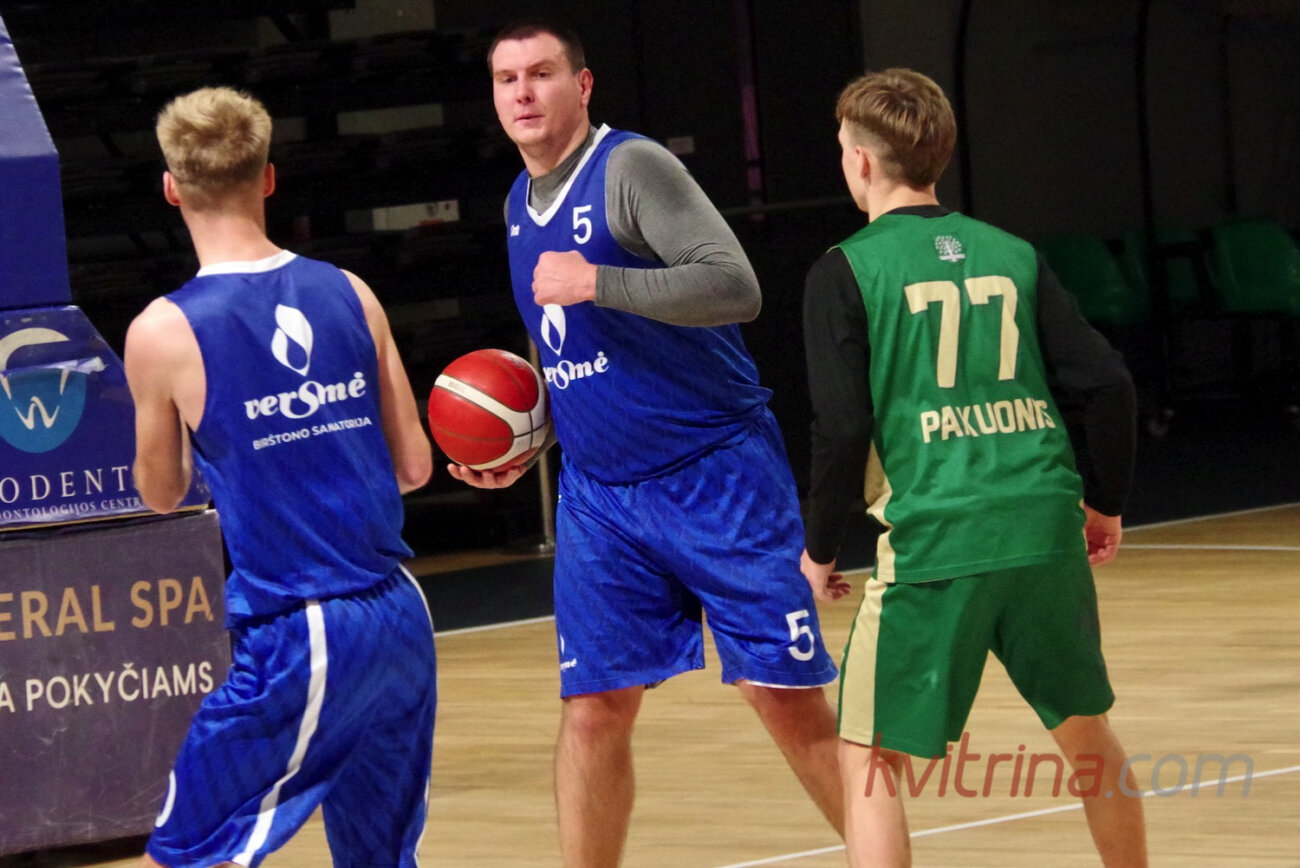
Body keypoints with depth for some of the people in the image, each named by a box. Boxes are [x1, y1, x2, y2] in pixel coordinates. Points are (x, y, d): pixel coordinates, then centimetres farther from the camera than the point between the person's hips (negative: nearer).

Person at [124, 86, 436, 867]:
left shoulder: (164, 333, -8)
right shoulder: (350, 295, 4)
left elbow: (162, 492, 8)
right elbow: (414, 466, 10)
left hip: (299, 638, -5)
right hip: (402, 622, 6)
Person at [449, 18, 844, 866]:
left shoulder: (631, 168, -12)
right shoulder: (521, 203, 12)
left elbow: (736, 287, -24)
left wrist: (595, 282, -26)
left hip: (716, 474, -6)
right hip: (598, 494, 6)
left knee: (787, 694, -5)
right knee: (593, 709, 1)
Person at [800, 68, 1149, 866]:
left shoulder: (848, 271, -1)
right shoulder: (1012, 254, 11)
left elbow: (844, 427, -8)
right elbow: (1105, 383, 6)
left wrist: (820, 549, 5)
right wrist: (1105, 502, 20)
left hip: (934, 542, -4)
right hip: (1047, 530, 4)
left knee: (870, 762, 3)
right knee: (1087, 731, 21)